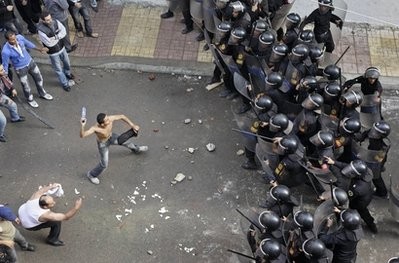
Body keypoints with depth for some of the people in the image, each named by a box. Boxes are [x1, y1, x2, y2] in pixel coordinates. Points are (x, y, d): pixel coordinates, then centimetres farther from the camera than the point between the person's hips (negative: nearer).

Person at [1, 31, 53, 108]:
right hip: (20, 69, -5)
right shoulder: (6, 51, -35)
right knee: (26, 86, 15)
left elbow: (27, 43, 1)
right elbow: (5, 66, -21)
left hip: (30, 62, 5)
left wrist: (39, 49, 11)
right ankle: (30, 99, 48)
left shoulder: (20, 37, -22)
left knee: (39, 78, 23)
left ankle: (42, 94, 52)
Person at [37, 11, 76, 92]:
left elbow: (64, 32, -17)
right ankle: (65, 83, 34)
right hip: (53, 52, -5)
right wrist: (59, 37, -17)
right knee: (58, 69, 13)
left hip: (61, 47, 5)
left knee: (67, 63, 28)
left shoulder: (55, 21, -15)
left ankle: (67, 73, 59)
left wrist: (55, 37, -31)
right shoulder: (41, 30, -31)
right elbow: (49, 43, -30)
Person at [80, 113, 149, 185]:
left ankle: (136, 149, 61)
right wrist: (82, 126, -77)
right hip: (103, 144, -4)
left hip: (111, 137, 5)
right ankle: (91, 175, 36)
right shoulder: (95, 128, -47)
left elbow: (122, 116, -21)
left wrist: (133, 125, -23)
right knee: (104, 164, 7)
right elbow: (82, 135, -58)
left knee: (126, 142, 24)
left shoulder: (110, 118, -37)